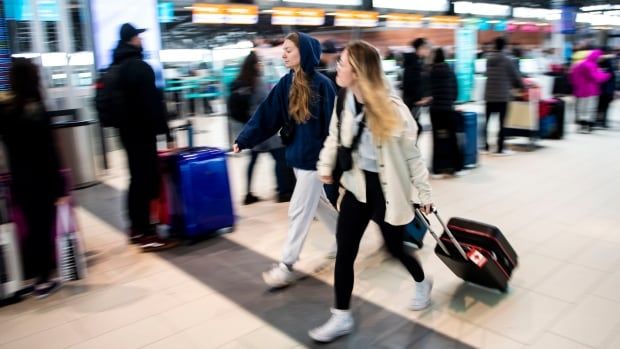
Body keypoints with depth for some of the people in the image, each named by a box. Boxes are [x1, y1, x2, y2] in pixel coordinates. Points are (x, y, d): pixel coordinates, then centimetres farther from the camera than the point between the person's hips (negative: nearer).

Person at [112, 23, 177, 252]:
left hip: (127, 130, 9)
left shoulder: (116, 67, 15)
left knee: (137, 179, 16)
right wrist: (165, 131, -17)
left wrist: (123, 122, 21)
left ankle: (136, 228, 23)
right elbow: (154, 102, -18)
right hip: (142, 131, -9)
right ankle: (147, 235, -5)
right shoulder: (140, 66, -13)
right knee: (146, 180, -7)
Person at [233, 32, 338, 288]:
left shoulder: (322, 85, -16)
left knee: (299, 211, 0)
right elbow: (266, 115, 1)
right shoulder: (287, 83, 3)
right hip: (297, 154, 7)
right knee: (319, 203, 20)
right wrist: (243, 140, -6)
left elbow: (332, 125, -16)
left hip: (314, 157, -7)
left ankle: (287, 267, 12)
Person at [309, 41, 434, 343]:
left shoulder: (392, 109, -19)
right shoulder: (344, 102, -3)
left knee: (395, 248, 15)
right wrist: (325, 165, -2)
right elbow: (335, 136, 14)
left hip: (387, 190, -4)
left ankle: (422, 282, 49)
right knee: (344, 253, 4)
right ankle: (341, 317, 20)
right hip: (357, 185, 5)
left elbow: (412, 155, -10)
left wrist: (424, 193, -3)